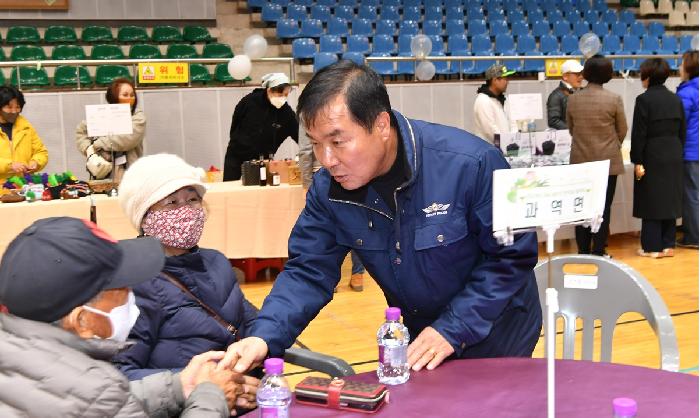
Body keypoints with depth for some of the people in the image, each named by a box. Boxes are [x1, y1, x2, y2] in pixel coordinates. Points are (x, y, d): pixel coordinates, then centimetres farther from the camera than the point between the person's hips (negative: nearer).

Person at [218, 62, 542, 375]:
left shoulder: (472, 163, -30)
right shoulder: (328, 189, -16)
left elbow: (513, 256, -21)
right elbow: (308, 272, -12)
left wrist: (453, 330, -26)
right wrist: (264, 338, -30)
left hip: (496, 336, -4)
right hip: (418, 339, 4)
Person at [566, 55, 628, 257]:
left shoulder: (573, 99, -2)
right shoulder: (614, 99, -10)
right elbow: (622, 130, 2)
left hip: (581, 161, 3)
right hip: (607, 161, -2)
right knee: (603, 207, 4)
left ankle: (583, 251, 14)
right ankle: (598, 251, 6)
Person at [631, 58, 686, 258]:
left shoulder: (644, 99, -12)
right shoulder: (675, 99, 7)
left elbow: (639, 133, -13)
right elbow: (682, 131, 11)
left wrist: (637, 161, -10)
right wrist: (677, 152, 18)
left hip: (652, 157, -6)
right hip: (674, 157, 6)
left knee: (651, 201, 1)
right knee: (670, 199, 11)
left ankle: (652, 247, 4)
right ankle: (668, 244, 15)